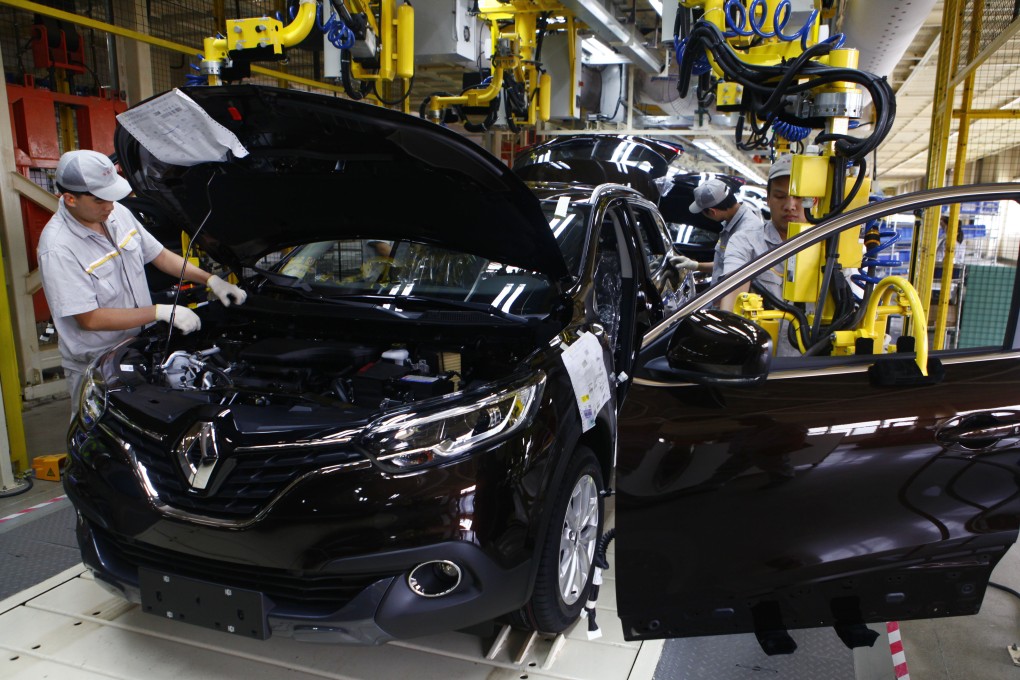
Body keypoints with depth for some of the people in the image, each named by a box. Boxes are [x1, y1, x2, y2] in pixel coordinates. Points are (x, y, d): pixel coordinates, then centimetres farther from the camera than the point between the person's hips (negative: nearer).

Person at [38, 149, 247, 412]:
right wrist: (162, 312, -26)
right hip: (94, 368, -6)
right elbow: (89, 319, -25)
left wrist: (212, 280, -4)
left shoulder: (119, 214, -3)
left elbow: (160, 255, 8)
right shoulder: (58, 248, -24)